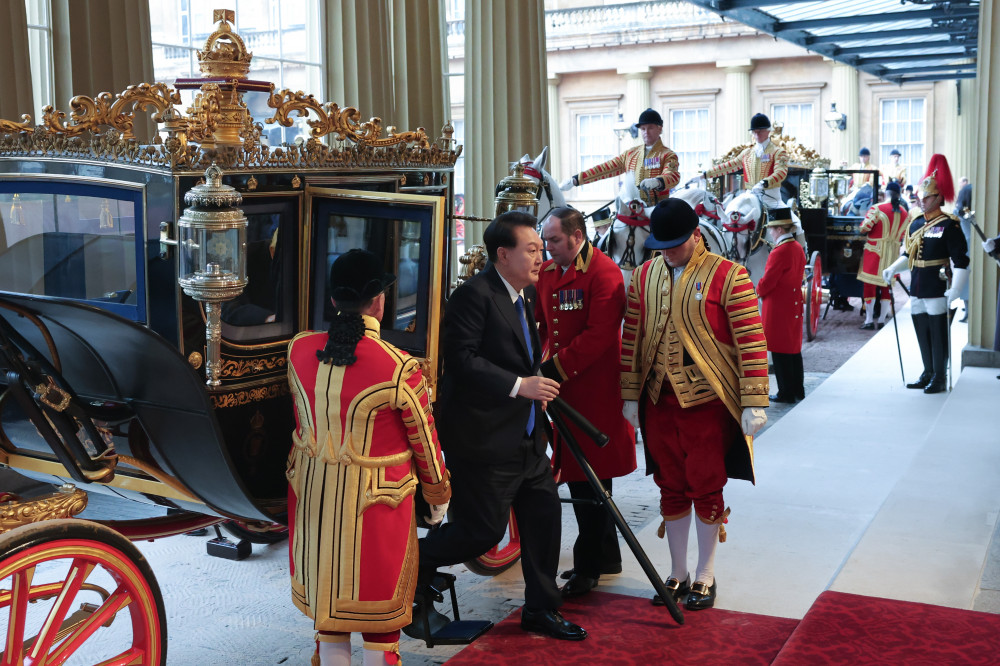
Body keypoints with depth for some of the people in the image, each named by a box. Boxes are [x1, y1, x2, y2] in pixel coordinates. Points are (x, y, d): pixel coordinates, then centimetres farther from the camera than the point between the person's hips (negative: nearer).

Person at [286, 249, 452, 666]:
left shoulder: (300, 350, -6)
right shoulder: (398, 369, -20)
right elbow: (424, 441, -8)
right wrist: (439, 497, 8)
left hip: (314, 492, 5)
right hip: (375, 502, -4)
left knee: (327, 601, 18)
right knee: (379, 603, 13)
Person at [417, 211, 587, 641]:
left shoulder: (527, 292, 12)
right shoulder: (474, 294, -18)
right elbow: (462, 360, -24)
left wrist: (537, 384, 8)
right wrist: (519, 385, -26)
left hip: (524, 435, 9)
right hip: (482, 436, -9)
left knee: (544, 513, 12)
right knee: (483, 529, -3)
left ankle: (541, 609, 27)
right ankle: (414, 567, 21)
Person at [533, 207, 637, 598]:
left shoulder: (604, 273, -12)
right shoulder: (547, 273, 12)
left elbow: (599, 336, -18)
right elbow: (542, 325, 18)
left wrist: (555, 368, -19)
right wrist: (542, 366, 1)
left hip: (594, 393, -7)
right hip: (561, 390, 8)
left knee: (587, 480, -3)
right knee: (588, 477, 15)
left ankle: (588, 566, 9)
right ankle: (606, 555, 29)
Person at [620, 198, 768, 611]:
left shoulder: (727, 276, -9)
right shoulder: (644, 276, 5)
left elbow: (751, 341, -10)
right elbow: (632, 337, 9)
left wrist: (754, 402, -13)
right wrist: (631, 395, 6)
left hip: (708, 401, -4)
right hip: (659, 402, 4)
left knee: (706, 489, 5)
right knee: (670, 488, 12)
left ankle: (706, 576, 22)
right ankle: (677, 574, 26)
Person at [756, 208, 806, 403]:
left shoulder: (779, 252, -20)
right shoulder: (798, 248, 8)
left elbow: (767, 281, -20)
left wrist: (759, 292, 2)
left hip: (778, 308, -9)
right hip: (794, 304, 9)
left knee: (780, 351, 0)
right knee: (794, 348, 15)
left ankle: (787, 393, 5)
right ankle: (798, 390, 23)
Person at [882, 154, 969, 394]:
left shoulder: (949, 225, -10)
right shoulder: (914, 222, 10)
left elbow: (961, 260, -14)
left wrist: (955, 288, -24)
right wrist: (892, 269, 10)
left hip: (936, 290, -6)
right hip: (916, 288, 6)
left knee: (938, 334, 1)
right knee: (922, 332, 13)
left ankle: (939, 378, 11)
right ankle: (928, 373, 24)